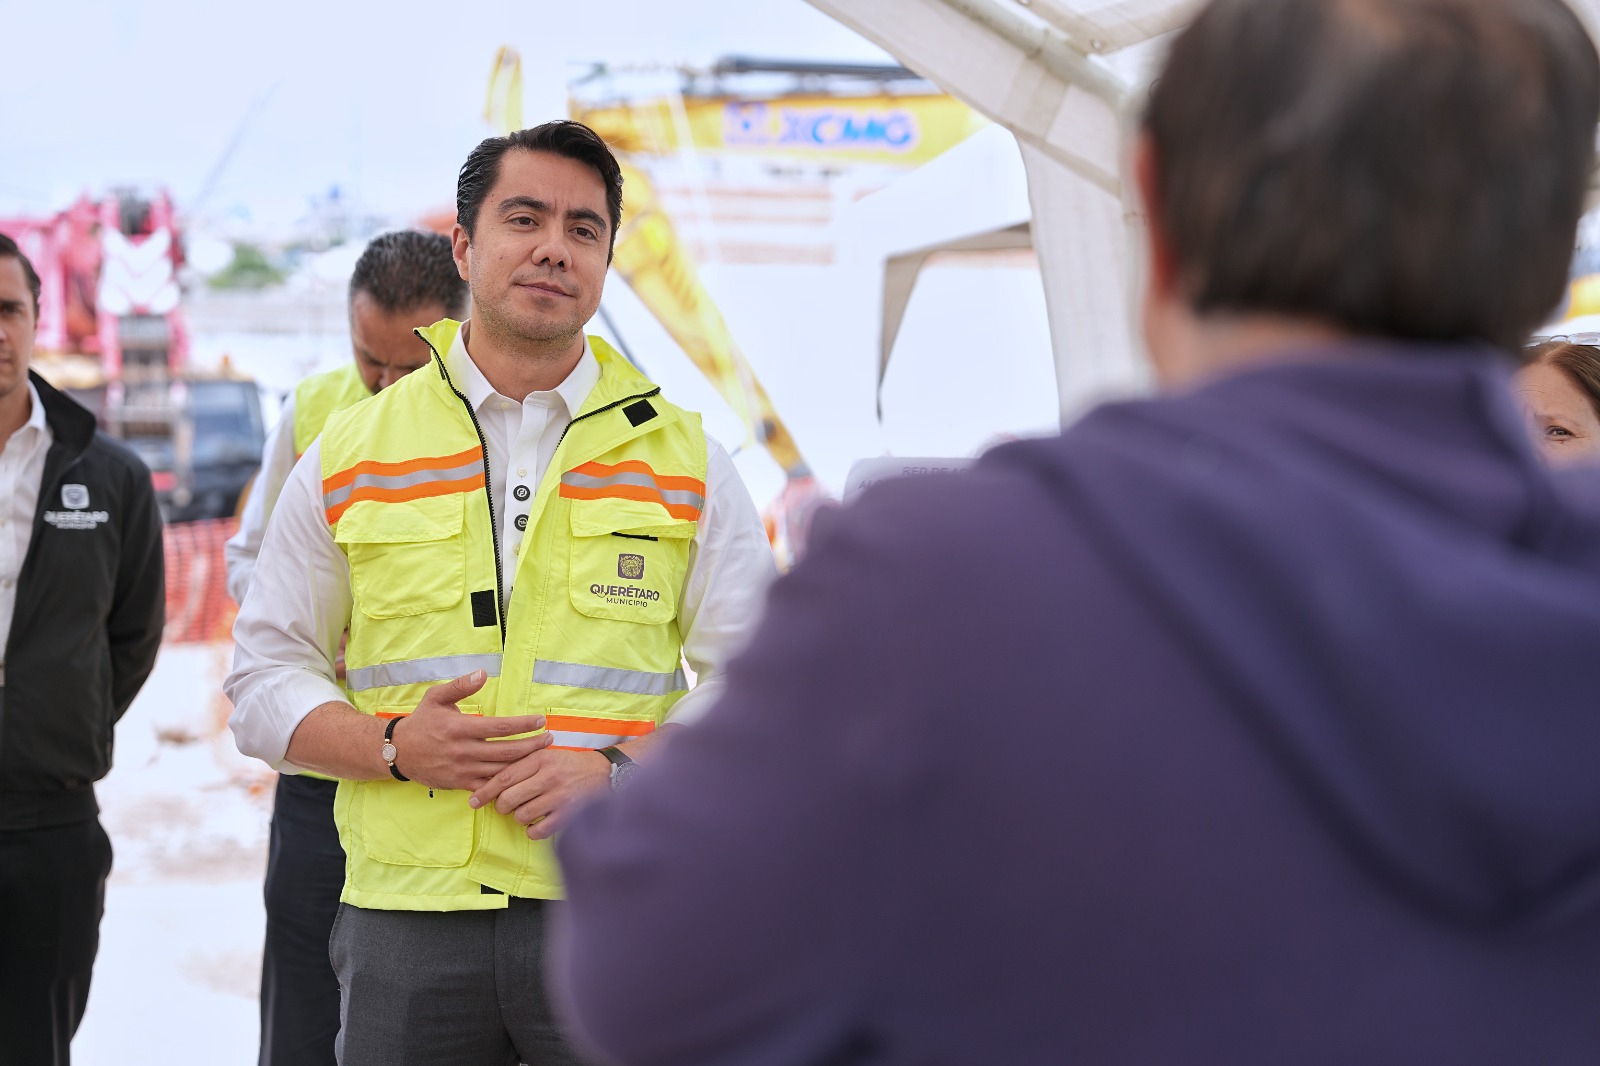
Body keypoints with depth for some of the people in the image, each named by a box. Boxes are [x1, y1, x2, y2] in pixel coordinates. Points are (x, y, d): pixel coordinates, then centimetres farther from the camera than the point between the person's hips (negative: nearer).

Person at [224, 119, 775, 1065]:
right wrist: (395, 746, -9)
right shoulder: (351, 456, 8)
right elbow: (267, 680, 10)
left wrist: (622, 771, -11)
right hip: (404, 914, 1)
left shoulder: (683, 458, 7)